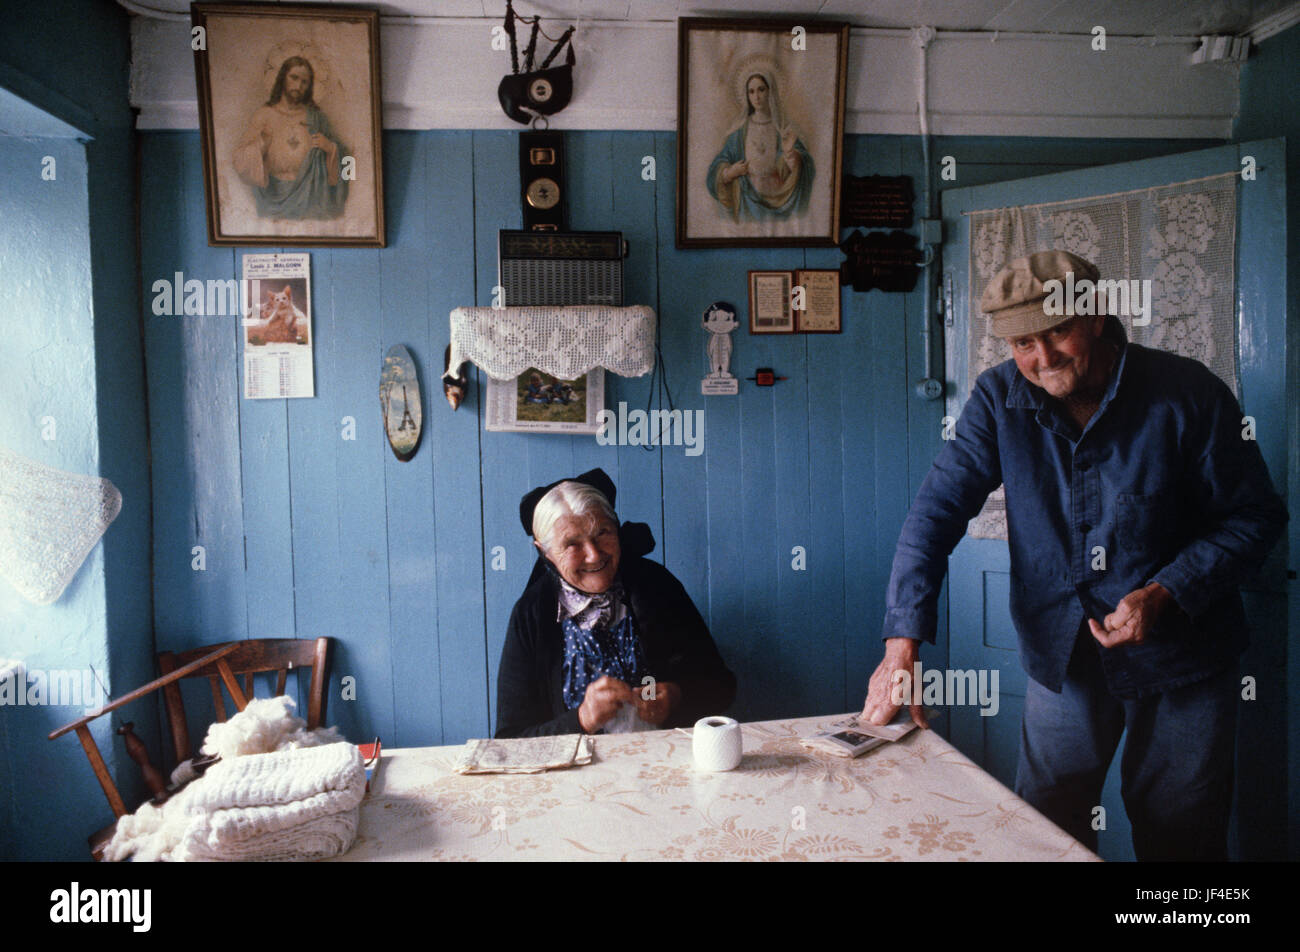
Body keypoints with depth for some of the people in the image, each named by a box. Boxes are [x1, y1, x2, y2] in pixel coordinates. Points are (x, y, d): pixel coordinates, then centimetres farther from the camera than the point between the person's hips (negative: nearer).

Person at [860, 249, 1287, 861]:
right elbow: (937, 510, -15)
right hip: (1060, 655, 2)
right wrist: (902, 643, -25)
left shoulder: (1189, 395, -13)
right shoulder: (999, 399, -9)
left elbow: (1254, 516, -4)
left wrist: (1164, 594, -19)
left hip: (1181, 655, -1)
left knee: (1180, 840, 12)